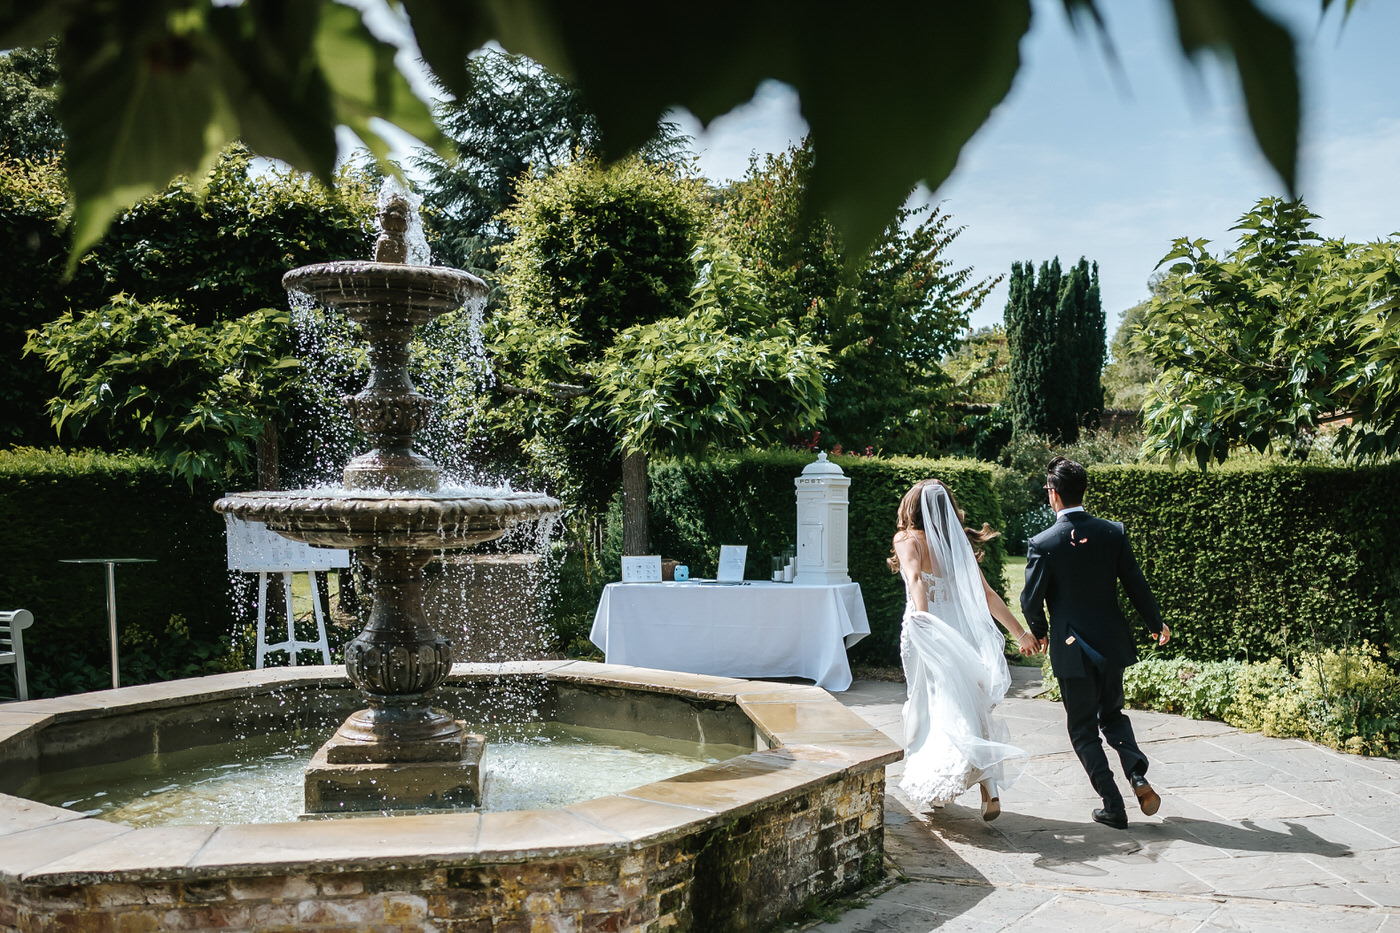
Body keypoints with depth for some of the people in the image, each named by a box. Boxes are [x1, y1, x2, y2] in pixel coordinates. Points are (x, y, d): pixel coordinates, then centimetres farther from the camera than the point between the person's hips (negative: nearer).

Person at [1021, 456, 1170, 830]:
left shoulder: (1042, 544, -15)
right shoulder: (1114, 532, -5)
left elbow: (1031, 601, -9)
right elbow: (1136, 584, 1)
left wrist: (1041, 632, 12)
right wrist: (1156, 624, 19)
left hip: (1071, 648, -4)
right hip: (1111, 642, 4)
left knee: (1083, 730, 10)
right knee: (1112, 713, 24)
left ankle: (1113, 806, 10)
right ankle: (1137, 774, 2)